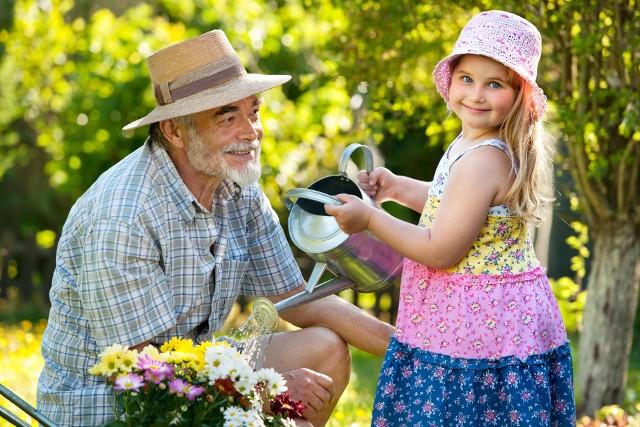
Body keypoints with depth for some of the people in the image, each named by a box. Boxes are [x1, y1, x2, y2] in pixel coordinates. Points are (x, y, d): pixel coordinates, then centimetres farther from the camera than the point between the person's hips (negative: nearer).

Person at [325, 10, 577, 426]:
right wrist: (398, 187, 19)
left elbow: (440, 252, -22)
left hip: (477, 324, -10)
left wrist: (370, 218, -14)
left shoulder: (481, 161, -24)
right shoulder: (483, 146, 7)